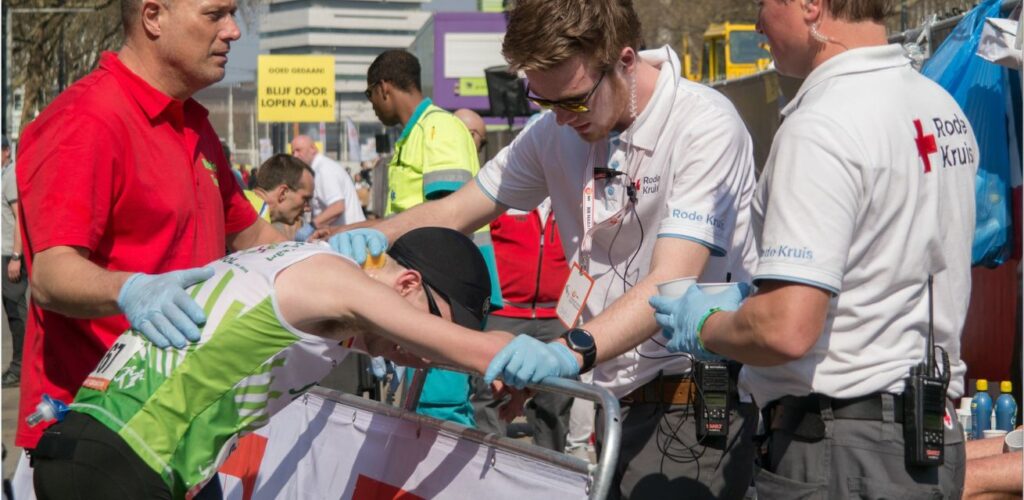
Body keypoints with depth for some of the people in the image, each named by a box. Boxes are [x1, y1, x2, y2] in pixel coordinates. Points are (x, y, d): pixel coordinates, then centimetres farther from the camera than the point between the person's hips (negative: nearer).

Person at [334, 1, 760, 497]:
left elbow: (670, 284, -28)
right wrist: (375, 237, -11)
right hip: (597, 396, 6)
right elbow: (454, 211, 11)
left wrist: (571, 350, -44)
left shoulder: (704, 126, -18)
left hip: (690, 405, -6)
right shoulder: (557, 131, 4)